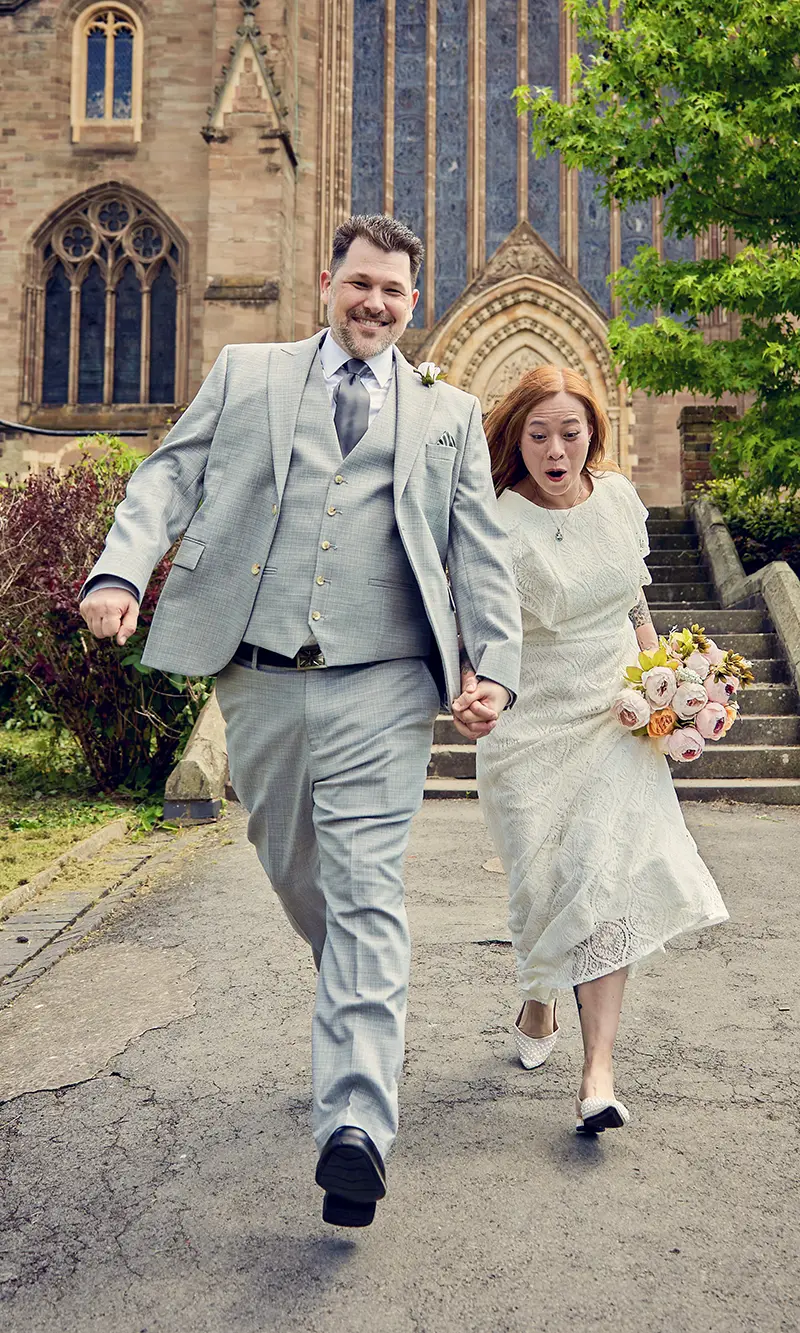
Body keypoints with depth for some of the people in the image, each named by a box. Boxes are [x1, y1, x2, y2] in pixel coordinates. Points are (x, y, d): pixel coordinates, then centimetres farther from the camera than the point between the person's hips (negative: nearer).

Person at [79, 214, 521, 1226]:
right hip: (260, 675, 2)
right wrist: (121, 571, -11)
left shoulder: (450, 414, 17)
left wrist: (494, 667, -2)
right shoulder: (245, 374, 17)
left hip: (382, 684, -1)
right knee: (292, 872, 14)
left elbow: (480, 551, 12)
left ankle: (354, 1128, -8)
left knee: (365, 893, -8)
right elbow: (170, 477, 9)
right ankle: (358, 999, 41)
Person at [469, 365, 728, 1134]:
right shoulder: (499, 528, -15)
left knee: (607, 882, -8)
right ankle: (536, 1008, 39)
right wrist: (472, 689, -43)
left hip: (614, 721, 3)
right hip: (531, 726, -3)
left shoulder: (618, 498, 2)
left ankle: (598, 1071, -3)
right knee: (542, 883, 7)